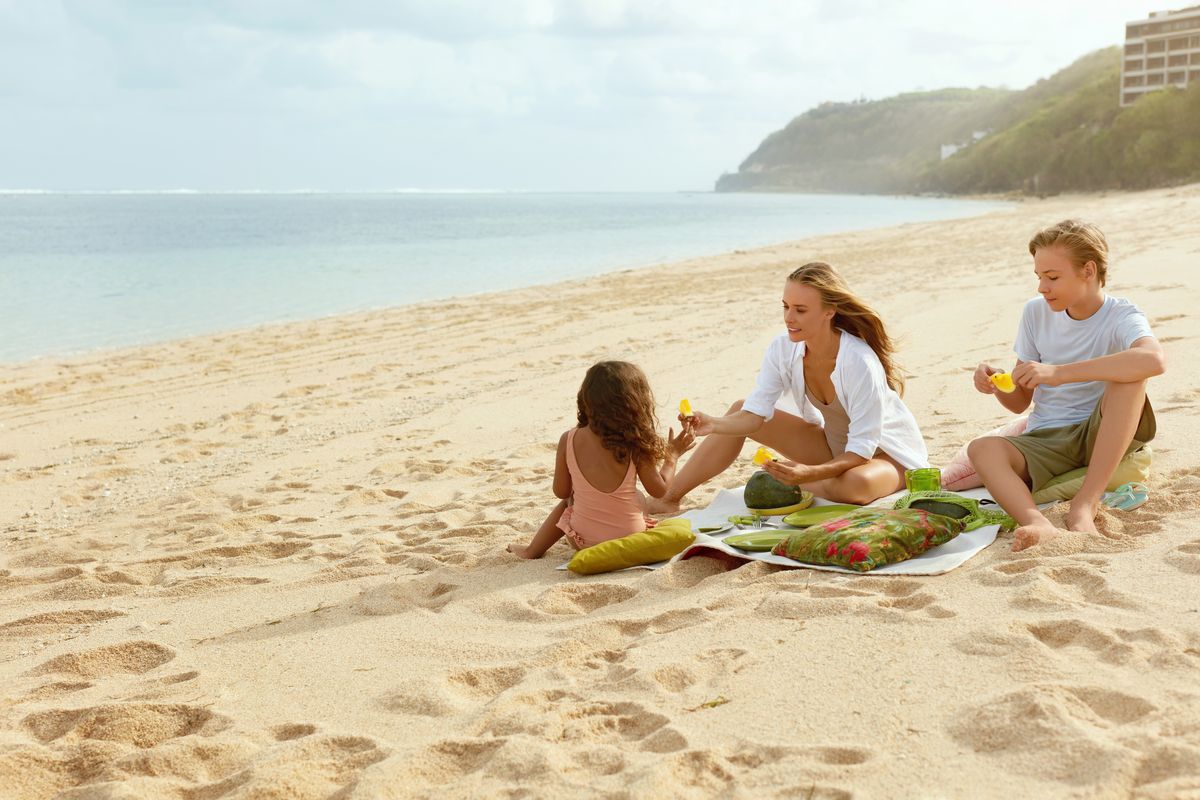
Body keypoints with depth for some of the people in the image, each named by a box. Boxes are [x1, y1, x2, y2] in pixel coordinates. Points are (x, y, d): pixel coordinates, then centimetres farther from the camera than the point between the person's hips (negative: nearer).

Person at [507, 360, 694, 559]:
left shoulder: (568, 440, -12)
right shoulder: (634, 445, -16)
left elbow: (561, 491, -1)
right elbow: (659, 489, -5)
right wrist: (672, 455, 10)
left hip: (583, 541, 1)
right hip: (630, 541, -1)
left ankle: (533, 550, 40)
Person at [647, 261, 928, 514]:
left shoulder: (859, 362, -33)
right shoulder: (783, 349, -15)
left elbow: (862, 449, -32)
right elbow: (753, 416, -15)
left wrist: (809, 473, -47)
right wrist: (713, 424, -36)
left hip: (886, 451, -6)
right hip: (834, 443, 6)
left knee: (856, 484, -41)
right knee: (740, 409, -6)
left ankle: (790, 480, -7)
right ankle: (668, 499, -4)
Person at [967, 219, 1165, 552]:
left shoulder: (1121, 316, -8)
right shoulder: (1036, 313, 6)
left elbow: (1154, 359, -35)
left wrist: (1058, 372, -37)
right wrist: (997, 384, -13)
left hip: (1104, 437, -3)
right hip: (1045, 440, 3)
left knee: (1130, 375, -30)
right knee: (982, 449, -26)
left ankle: (1085, 505, -33)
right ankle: (1040, 525, -54)